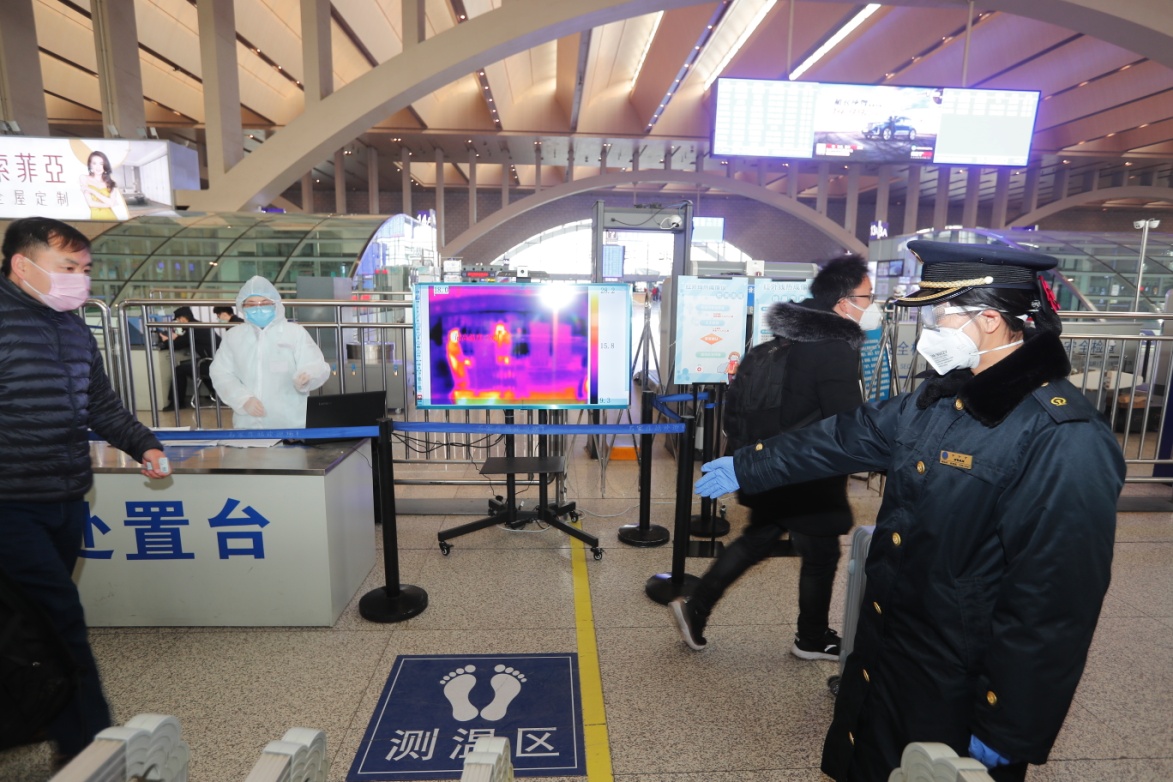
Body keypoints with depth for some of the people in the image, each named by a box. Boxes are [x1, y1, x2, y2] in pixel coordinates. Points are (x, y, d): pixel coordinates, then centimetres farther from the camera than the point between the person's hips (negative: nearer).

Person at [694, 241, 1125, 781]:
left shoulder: (1065, 442, -26)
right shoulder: (940, 398, 0)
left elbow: (1055, 605, -24)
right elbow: (840, 439, 9)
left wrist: (1008, 733, -18)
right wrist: (746, 467, 15)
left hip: (960, 695, -7)